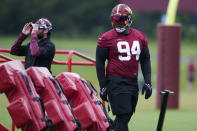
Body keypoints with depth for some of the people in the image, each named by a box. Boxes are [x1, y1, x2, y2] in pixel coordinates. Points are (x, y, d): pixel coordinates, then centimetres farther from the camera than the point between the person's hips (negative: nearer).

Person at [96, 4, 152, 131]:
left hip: (133, 82, 5)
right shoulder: (107, 38, -6)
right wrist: (103, 86, -6)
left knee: (126, 115, 9)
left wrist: (148, 82, 7)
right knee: (123, 117, -11)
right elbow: (100, 63, -2)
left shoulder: (140, 37, 8)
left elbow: (145, 61, 15)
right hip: (116, 81, -5)